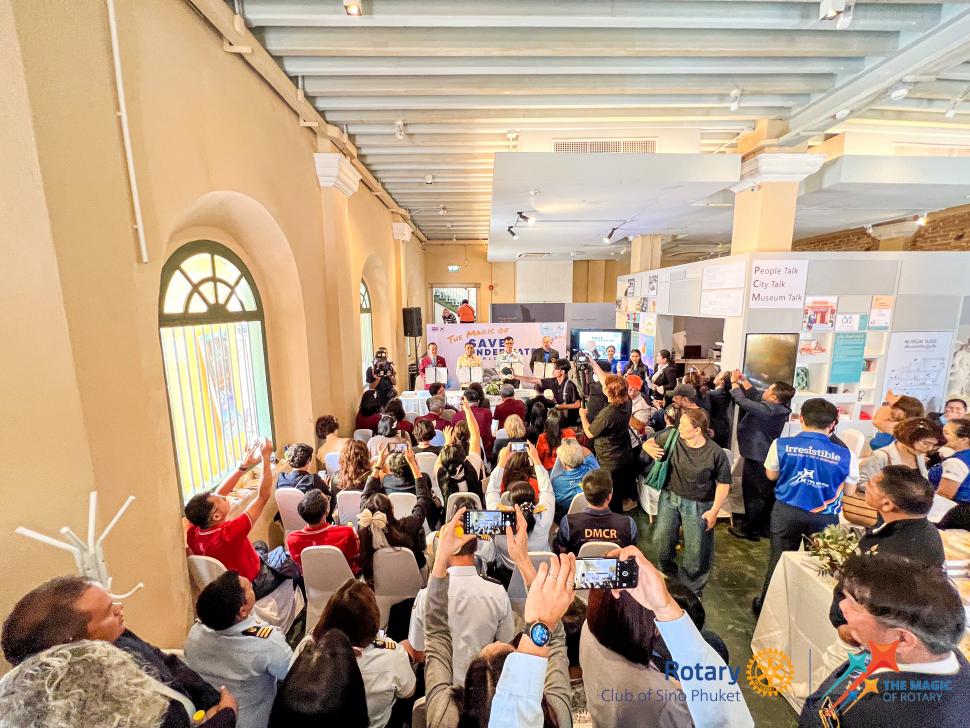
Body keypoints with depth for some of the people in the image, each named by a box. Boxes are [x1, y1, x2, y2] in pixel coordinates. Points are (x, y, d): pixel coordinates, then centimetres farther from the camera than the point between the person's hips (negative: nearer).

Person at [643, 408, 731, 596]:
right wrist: (649, 448, -21)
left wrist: (714, 510, -9)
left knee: (695, 550, 9)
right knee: (661, 539, 6)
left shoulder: (715, 453, -18)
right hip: (670, 497, 3)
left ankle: (692, 590, 36)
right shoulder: (672, 436, -13)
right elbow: (649, 442, 3)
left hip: (698, 504, -2)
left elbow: (723, 484, -8)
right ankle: (668, 571, 40)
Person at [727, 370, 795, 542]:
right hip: (766, 456, 9)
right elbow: (755, 395, 9)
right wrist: (743, 380, 4)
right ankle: (764, 526, 34)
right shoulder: (778, 406, -2)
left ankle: (749, 529, 17)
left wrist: (734, 382, -15)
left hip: (757, 458, -9)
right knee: (766, 493, 19)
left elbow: (743, 401, -29)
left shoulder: (768, 410, -30)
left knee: (753, 494, 4)